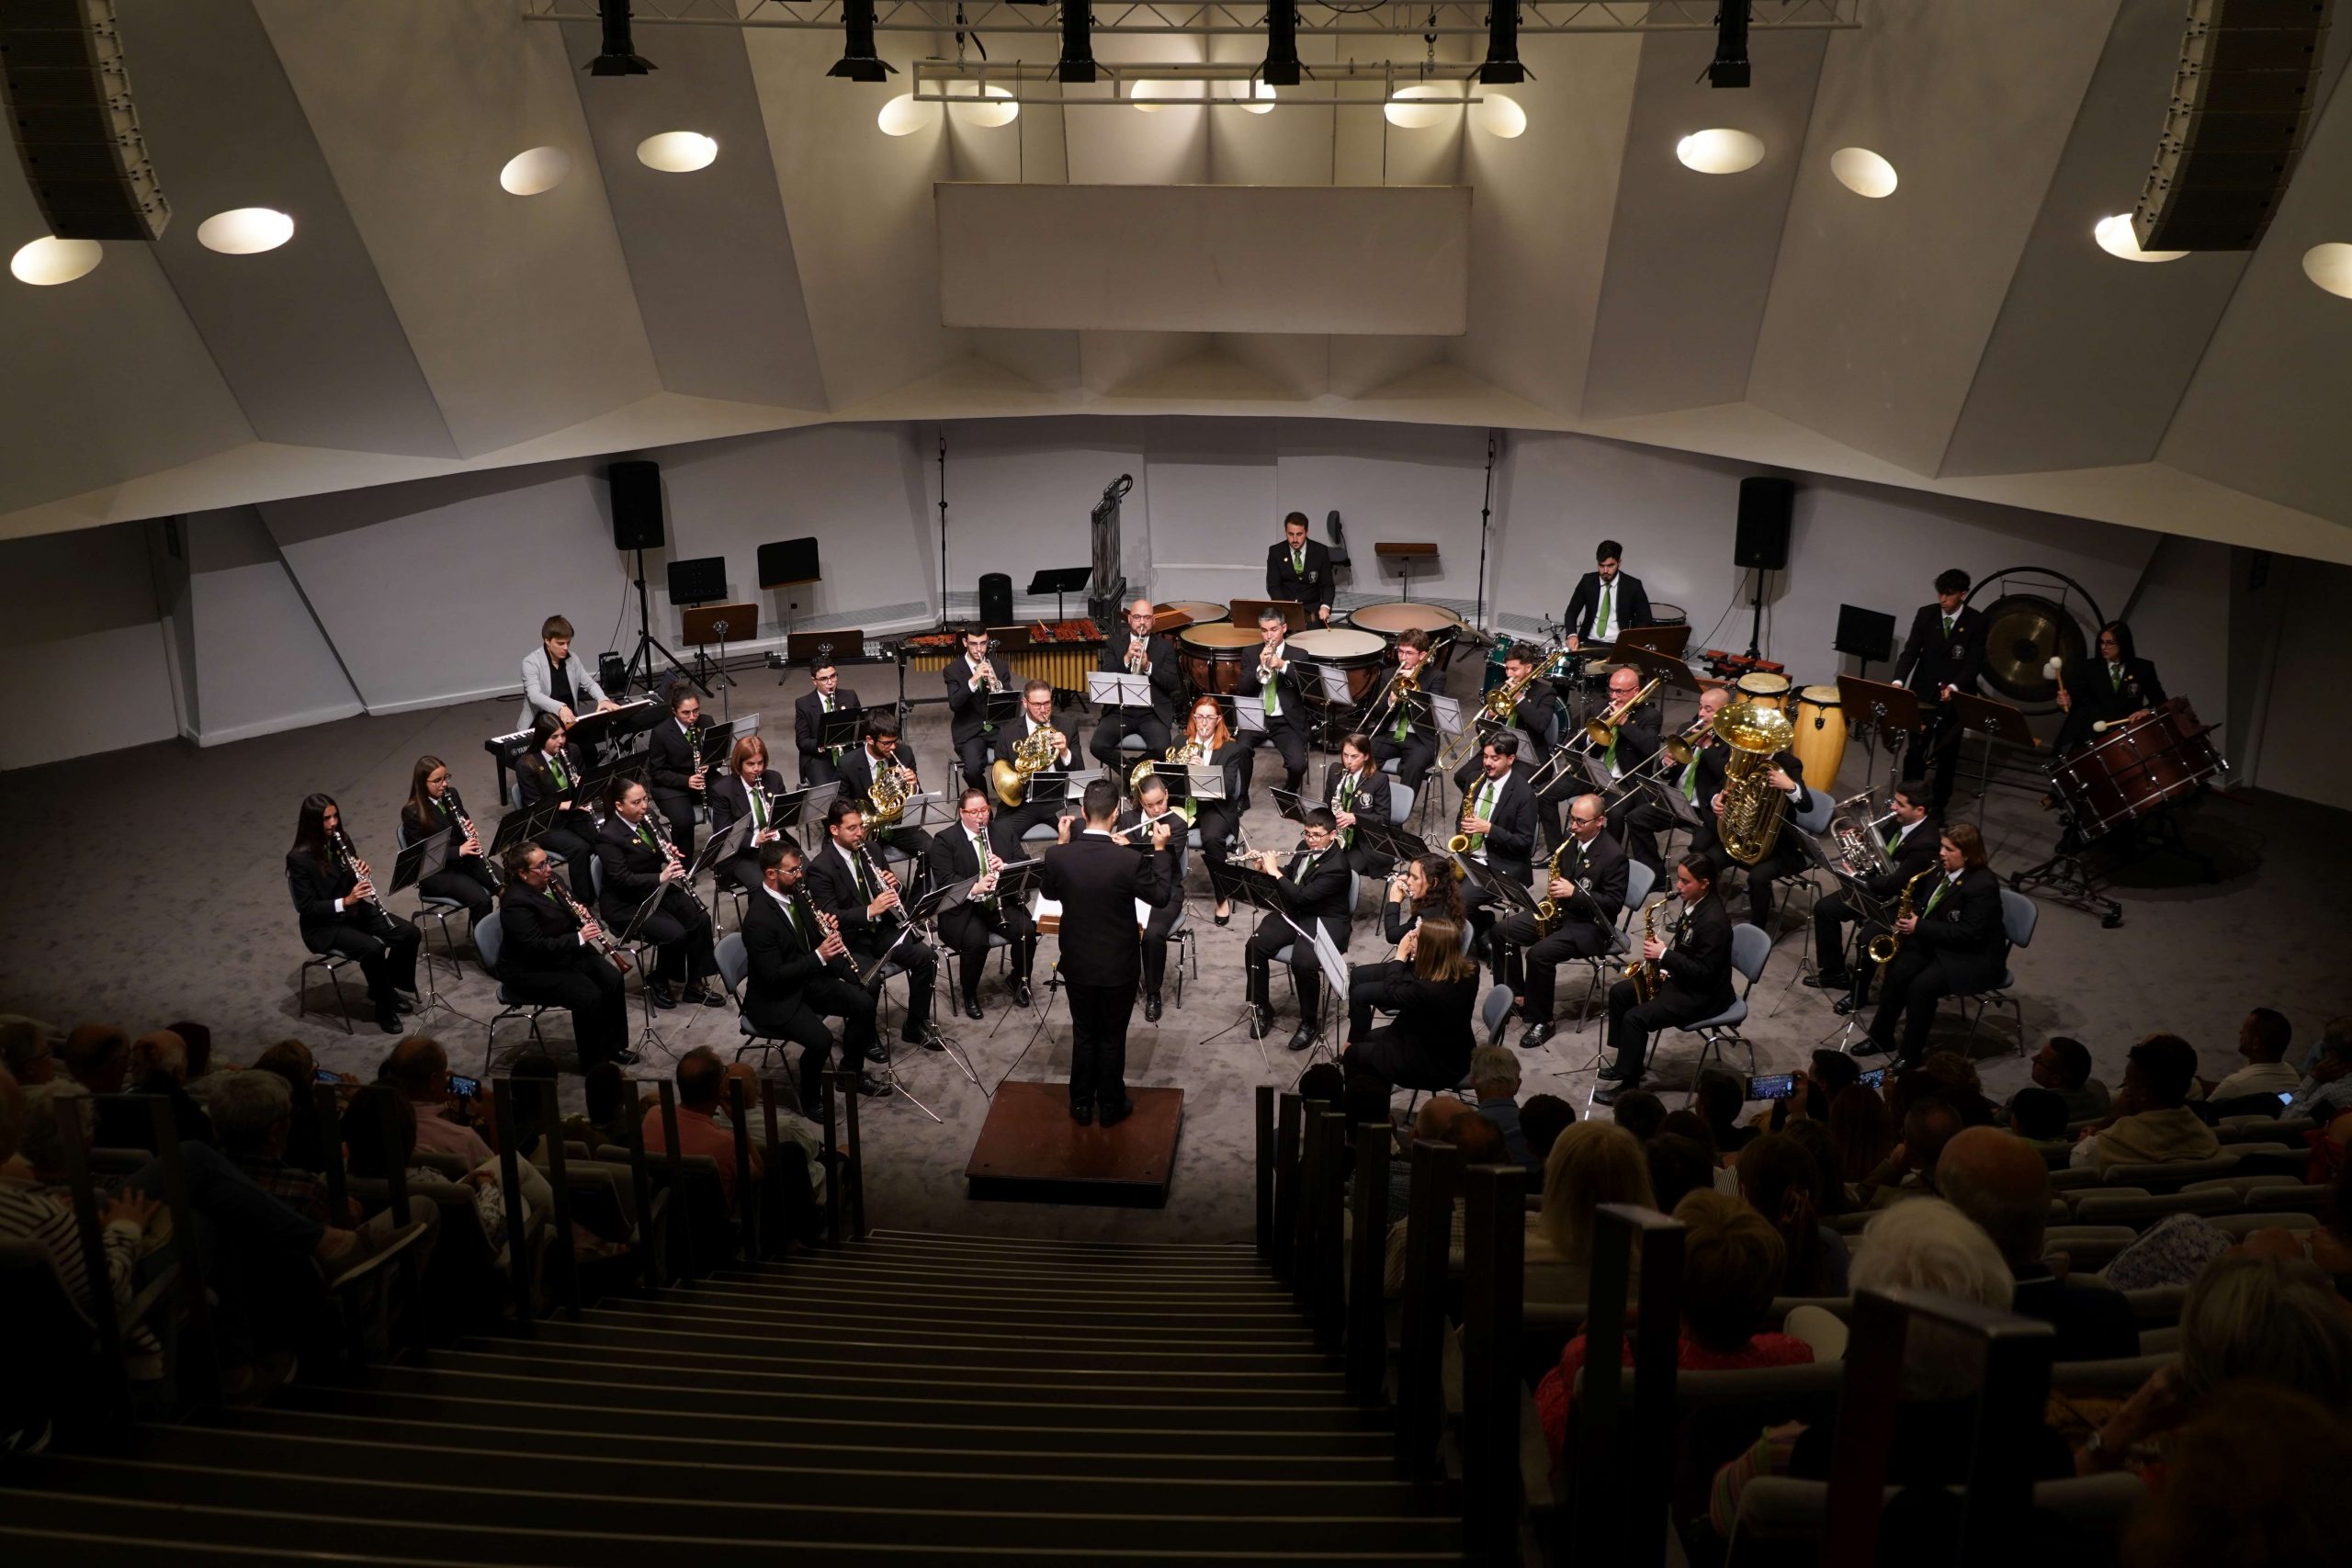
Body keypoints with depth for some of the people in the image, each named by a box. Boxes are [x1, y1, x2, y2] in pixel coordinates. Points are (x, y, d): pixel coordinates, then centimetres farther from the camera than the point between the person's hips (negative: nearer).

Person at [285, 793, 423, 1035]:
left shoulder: (341, 842, 2)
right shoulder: (298, 858, -18)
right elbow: (306, 908, -18)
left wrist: (363, 873, -12)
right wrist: (345, 901, -28)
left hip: (355, 911, 7)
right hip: (324, 926, -7)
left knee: (409, 934, -12)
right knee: (373, 949, -31)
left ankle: (386, 986, 9)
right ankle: (384, 1008, -11)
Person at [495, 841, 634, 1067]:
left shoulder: (551, 882, 1)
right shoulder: (516, 903, -25)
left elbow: (565, 919, 15)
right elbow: (535, 947, -30)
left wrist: (581, 914, -9)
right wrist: (579, 938, -31)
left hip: (566, 953, 8)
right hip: (529, 970, -8)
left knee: (612, 979, -11)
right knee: (588, 996, -24)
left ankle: (614, 1045, 3)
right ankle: (594, 1061, -7)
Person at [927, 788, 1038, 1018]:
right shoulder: (945, 841, -4)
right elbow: (945, 880, -15)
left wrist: (1004, 867, -15)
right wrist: (974, 888, -32)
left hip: (1001, 903, 4)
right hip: (964, 908, -4)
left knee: (1027, 930, -22)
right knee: (976, 941, -32)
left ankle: (1020, 982, 6)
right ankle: (970, 995, -6)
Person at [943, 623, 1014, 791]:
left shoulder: (999, 665, 7)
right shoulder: (952, 670, -2)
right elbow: (954, 705, -15)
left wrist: (998, 686, -20)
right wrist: (973, 681, -29)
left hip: (999, 726, 2)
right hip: (970, 731, -2)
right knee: (973, 768, -29)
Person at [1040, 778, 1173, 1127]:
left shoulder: (1058, 856, -17)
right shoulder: (1130, 860, -24)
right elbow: (1159, 895, -7)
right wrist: (1160, 849, 3)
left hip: (1077, 964, 2)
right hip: (1118, 967, -2)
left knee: (1083, 1035, 20)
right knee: (1112, 1038, 15)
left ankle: (1081, 1105, 32)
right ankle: (1110, 1106, 29)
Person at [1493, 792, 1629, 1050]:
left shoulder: (1614, 856, -19)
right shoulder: (1571, 841, 3)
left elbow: (1614, 904, -19)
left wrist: (1574, 892, -27)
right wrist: (1554, 887, -4)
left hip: (1590, 924, -8)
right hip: (1559, 911, 8)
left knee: (1539, 954, -29)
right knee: (1502, 931, -5)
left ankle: (1541, 1021, -14)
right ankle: (1515, 994, 9)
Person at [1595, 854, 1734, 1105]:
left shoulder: (1713, 921, -28)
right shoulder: (1693, 903, 2)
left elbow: (1704, 972, -27)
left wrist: (1664, 955, -25)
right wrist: (1665, 967, 1)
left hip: (1703, 994, -10)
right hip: (1680, 978, 10)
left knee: (1635, 1017, -20)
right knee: (1619, 992, 8)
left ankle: (1627, 1082, -6)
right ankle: (1626, 1061, 16)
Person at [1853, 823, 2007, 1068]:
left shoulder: (1983, 885, -22)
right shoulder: (1942, 871, 3)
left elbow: (1968, 933, -26)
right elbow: (1925, 904, 19)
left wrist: (1919, 927, -24)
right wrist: (1910, 916, -3)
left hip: (1973, 959, -8)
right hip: (1935, 944, 8)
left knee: (1921, 986, -27)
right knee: (1896, 972, -14)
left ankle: (1911, 1054, -12)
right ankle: (1881, 1037, 1)